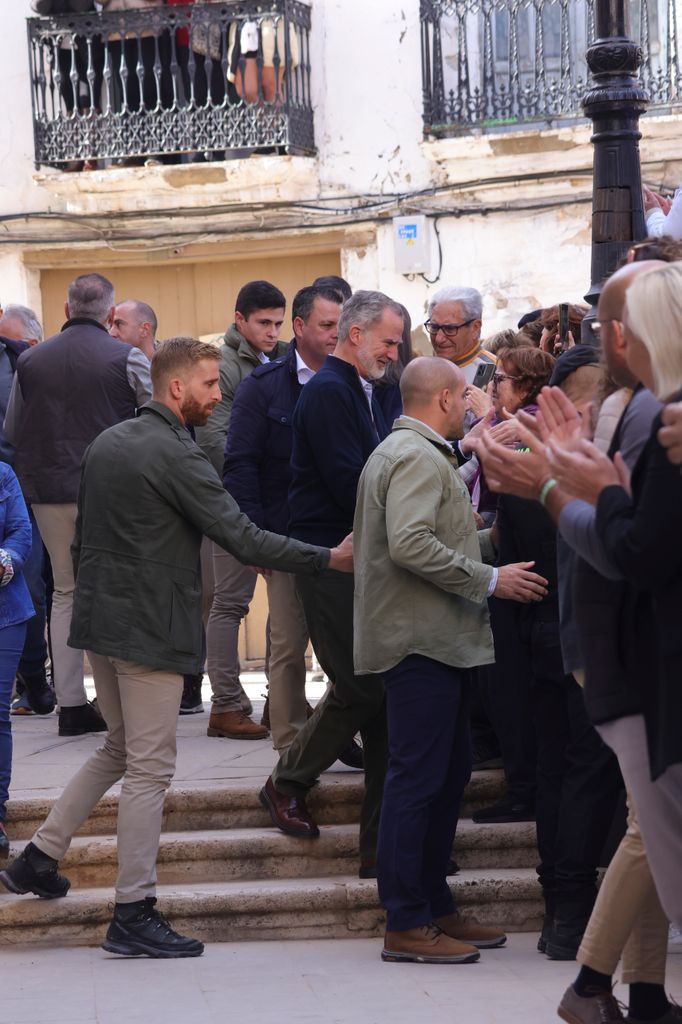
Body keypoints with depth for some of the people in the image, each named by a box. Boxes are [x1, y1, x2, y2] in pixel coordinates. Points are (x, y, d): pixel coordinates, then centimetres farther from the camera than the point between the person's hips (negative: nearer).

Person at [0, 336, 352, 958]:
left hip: (100, 622, 9)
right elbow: (242, 538, -20)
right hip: (150, 629, -9)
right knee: (149, 768, -3)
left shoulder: (106, 444, 11)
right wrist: (330, 559, -15)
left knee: (119, 749, 23)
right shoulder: (175, 455, -17)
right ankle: (134, 916, 0)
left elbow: (82, 536, 18)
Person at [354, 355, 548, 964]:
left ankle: (436, 908, 22)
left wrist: (492, 539, 19)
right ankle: (406, 926, -6)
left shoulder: (407, 452, 22)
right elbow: (411, 545, -26)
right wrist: (489, 580, -19)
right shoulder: (418, 458, -14)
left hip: (436, 640, 11)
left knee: (450, 772, 15)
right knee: (418, 777, -8)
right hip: (422, 641, -11)